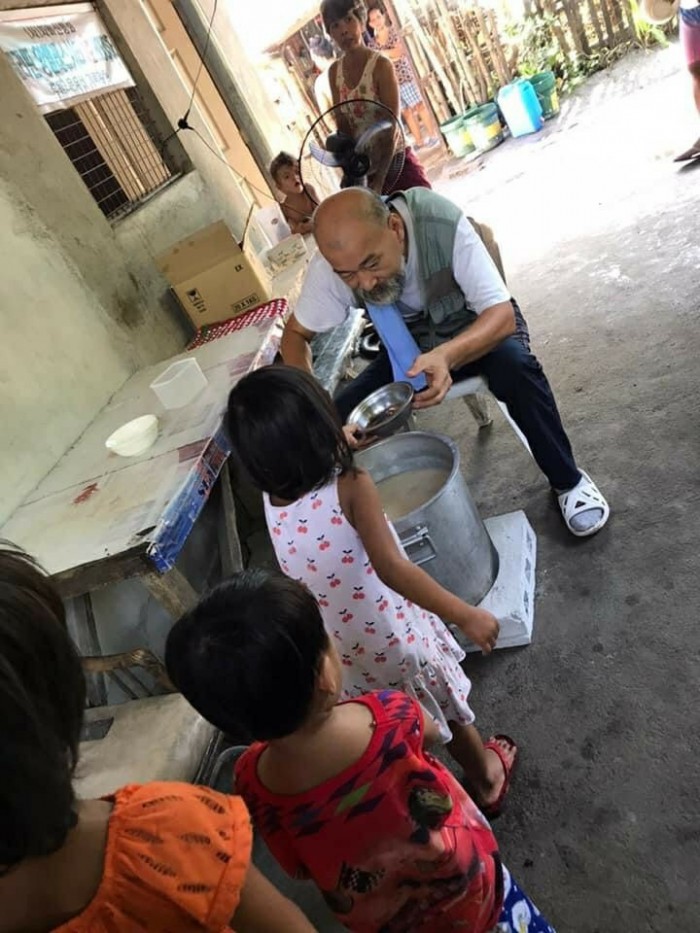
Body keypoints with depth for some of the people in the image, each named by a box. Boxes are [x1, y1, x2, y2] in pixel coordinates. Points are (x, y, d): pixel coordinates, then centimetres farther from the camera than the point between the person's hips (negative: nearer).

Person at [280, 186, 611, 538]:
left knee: (515, 368, -35)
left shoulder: (443, 224, -32)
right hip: (408, 345, 3)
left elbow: (503, 314, -31)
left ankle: (567, 481, -9)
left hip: (478, 323, -2)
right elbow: (296, 334, -9)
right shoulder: (329, 265, -23)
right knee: (342, 420, -17)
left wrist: (447, 355, -52)